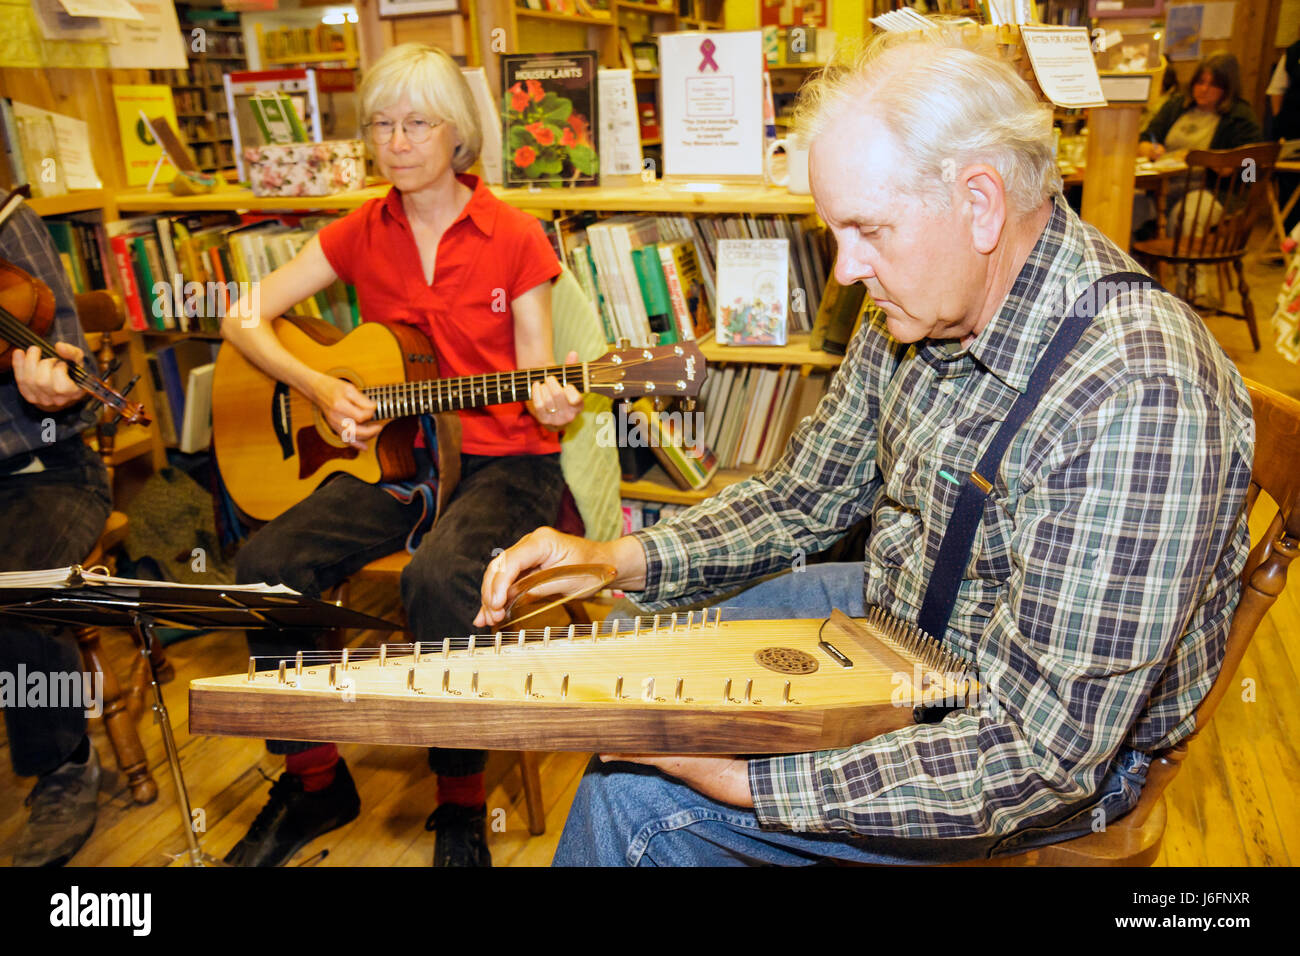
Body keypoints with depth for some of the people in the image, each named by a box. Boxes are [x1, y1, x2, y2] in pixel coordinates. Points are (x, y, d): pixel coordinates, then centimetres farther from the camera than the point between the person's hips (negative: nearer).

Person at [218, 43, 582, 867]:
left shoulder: (515, 238, -1)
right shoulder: (364, 233, 8)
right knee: (266, 566, -18)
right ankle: (314, 782, 4)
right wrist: (319, 388, -8)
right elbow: (245, 318, 8)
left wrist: (553, 401, -25)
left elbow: (536, 382, -2)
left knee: (442, 579, -34)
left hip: (502, 460, -4)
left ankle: (462, 804, -10)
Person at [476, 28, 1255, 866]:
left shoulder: (1137, 398, -35)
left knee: (641, 799, -14)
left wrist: (748, 779, -31)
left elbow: (1046, 758, -32)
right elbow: (805, 496, 2)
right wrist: (618, 562, -11)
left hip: (1076, 754, -7)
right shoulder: (919, 308, -8)